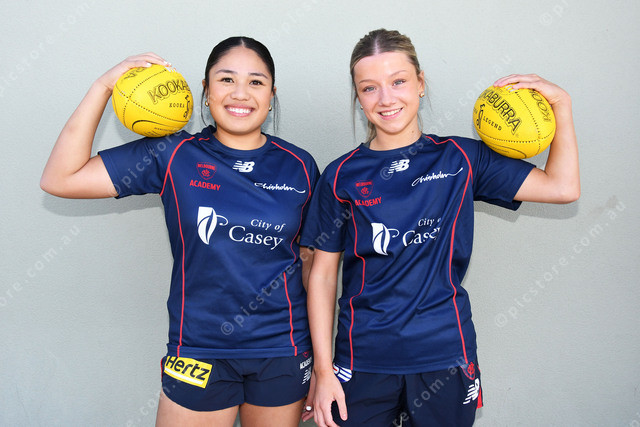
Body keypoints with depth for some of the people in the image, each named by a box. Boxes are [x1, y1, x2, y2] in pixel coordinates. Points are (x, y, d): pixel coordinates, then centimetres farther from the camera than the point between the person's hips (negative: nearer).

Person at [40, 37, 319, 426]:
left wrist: (320, 360, 5)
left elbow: (314, 261, 4)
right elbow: (60, 179, -7)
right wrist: (104, 87, -13)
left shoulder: (299, 166, -1)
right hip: (199, 351, -1)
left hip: (283, 352, 2)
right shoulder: (174, 156, -5)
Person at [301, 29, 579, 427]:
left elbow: (562, 187, 0)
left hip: (445, 358, 1)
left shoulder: (460, 158, 0)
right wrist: (323, 370, -5)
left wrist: (561, 103, -5)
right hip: (363, 361, 0)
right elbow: (323, 276, -2)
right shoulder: (341, 176, -3)